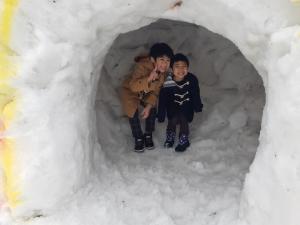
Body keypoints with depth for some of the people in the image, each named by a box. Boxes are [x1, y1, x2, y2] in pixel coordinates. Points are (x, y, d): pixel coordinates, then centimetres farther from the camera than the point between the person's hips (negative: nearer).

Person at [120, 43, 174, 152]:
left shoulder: (163, 72, -20)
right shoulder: (142, 66, -39)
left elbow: (156, 91, -10)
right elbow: (133, 86, -47)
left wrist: (149, 106, -19)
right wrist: (149, 79, -62)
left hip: (146, 93, 5)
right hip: (130, 91, -5)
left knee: (152, 111, -3)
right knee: (133, 114, -12)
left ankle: (148, 135, 20)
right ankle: (138, 138, 9)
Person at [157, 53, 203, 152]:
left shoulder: (192, 80, -21)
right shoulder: (167, 83, -25)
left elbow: (196, 95, -2)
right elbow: (162, 100, -16)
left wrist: (198, 106, 9)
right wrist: (161, 115, -13)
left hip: (187, 106, 0)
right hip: (173, 107, 0)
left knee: (183, 119, -18)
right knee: (173, 119, -17)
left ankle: (184, 140, 5)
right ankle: (170, 138, 13)